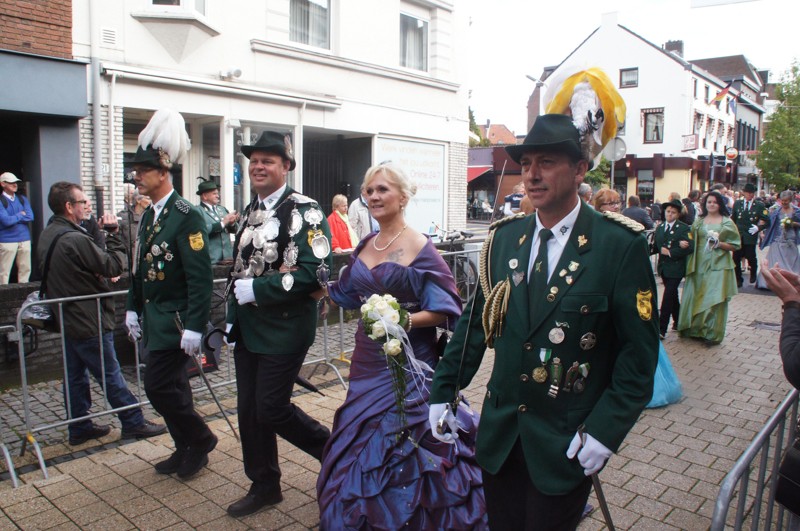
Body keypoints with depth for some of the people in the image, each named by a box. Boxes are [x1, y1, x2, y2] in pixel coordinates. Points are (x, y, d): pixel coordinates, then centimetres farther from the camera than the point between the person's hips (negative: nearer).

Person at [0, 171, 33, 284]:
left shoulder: (22, 199, 11)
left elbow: (30, 216, 0)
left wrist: (13, 218, -9)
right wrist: (20, 215, -2)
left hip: (24, 238, 5)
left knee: (25, 269, 9)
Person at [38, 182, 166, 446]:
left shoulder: (47, 236, 7)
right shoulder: (75, 239, -23)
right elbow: (115, 266, -19)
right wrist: (114, 234, -11)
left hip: (67, 319, 9)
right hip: (89, 321, -9)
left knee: (75, 375, 15)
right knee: (111, 376, 1)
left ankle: (79, 427, 24)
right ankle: (133, 423, 11)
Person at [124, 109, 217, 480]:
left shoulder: (186, 217, -17)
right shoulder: (149, 214, 9)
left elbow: (201, 277, -21)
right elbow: (139, 266, 17)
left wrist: (194, 327, -23)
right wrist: (133, 308, 15)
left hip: (175, 320, -9)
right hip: (153, 316, 9)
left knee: (158, 385, -6)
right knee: (172, 384, 15)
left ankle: (200, 439, 15)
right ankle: (186, 449, 29)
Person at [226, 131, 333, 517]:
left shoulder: (304, 210, -13)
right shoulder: (251, 211, 12)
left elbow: (314, 273, -23)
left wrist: (255, 289, -19)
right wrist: (234, 316, 16)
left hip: (284, 328, -8)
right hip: (248, 328, 8)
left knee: (271, 409, -3)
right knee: (249, 409, 13)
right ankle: (263, 485, 31)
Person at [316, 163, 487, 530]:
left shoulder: (420, 248, -14)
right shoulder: (366, 246, 6)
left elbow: (443, 310, -15)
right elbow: (347, 294, 18)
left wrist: (404, 321, -30)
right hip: (368, 360, 7)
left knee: (403, 448, 5)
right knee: (362, 442, 18)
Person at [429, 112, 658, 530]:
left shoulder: (620, 246, -13)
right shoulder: (504, 238, 0)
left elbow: (639, 351, -11)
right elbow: (475, 321, 5)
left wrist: (605, 431, -15)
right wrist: (443, 393, 4)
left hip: (566, 442, -4)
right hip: (499, 435, 4)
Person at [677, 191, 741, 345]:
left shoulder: (727, 223, 2)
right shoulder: (698, 221, 11)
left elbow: (734, 245, 1)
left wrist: (719, 243, -14)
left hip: (718, 265, -3)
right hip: (699, 264, 3)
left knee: (714, 299, -3)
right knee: (696, 296, 5)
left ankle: (713, 334, 5)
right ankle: (695, 329, 17)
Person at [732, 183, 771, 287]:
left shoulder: (759, 205, -1)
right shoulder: (737, 204, 6)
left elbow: (767, 222, 0)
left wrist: (758, 228, -14)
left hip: (751, 236, -2)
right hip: (738, 236, 2)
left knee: (751, 258, 3)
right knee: (736, 258, 1)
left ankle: (753, 275, 33)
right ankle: (738, 279, 15)